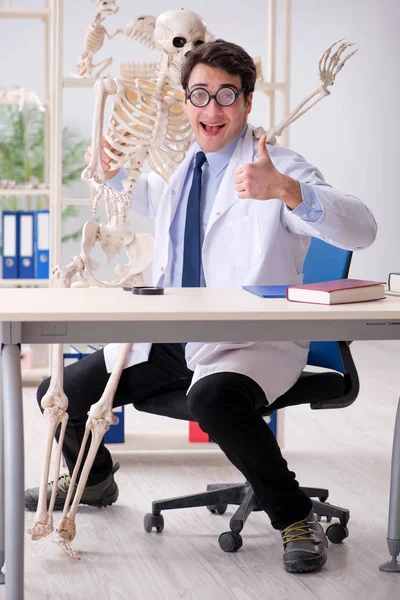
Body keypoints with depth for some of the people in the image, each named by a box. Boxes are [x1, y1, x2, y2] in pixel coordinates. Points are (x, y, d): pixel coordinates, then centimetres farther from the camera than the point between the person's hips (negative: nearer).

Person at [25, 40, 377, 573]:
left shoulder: (279, 168, -12)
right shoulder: (187, 165, 12)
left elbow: (361, 230, -28)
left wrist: (285, 190, -42)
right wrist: (117, 171, 24)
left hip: (249, 344, -8)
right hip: (169, 343, 8)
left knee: (213, 399, -41)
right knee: (59, 393, 7)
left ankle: (296, 519, -20)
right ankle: (94, 479, 39)